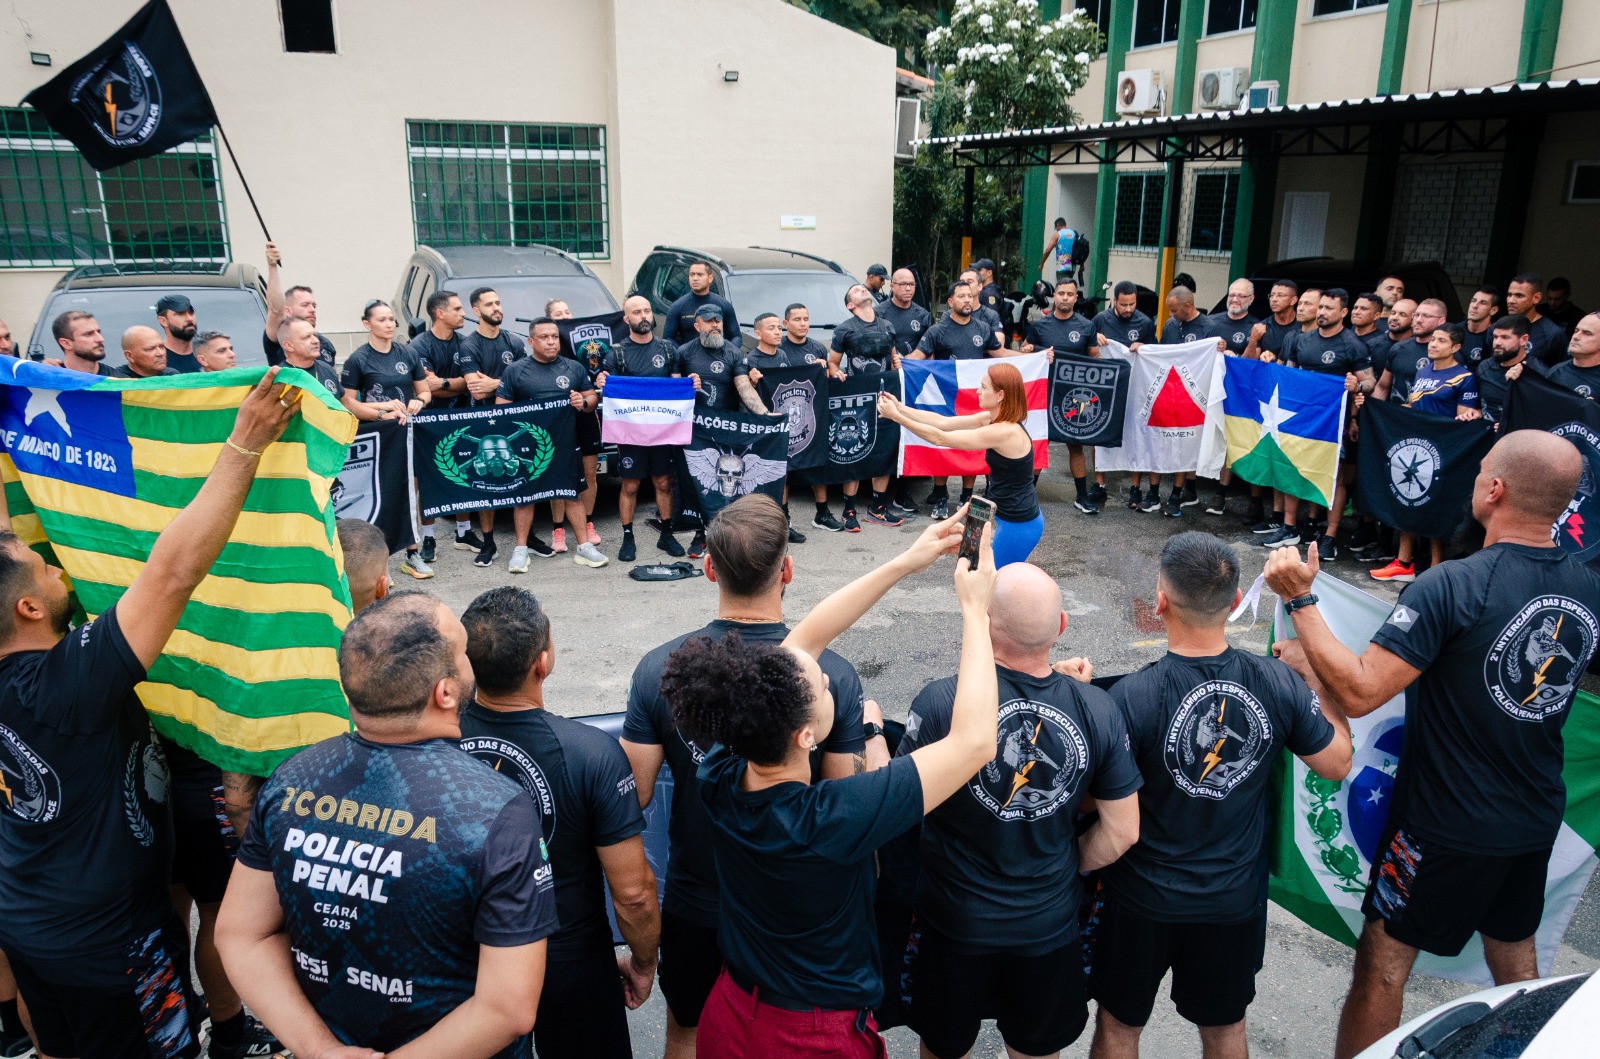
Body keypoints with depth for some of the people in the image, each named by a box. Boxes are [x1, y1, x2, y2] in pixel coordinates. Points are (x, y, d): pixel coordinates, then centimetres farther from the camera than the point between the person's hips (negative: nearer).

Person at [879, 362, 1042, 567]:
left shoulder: (1004, 432, -27)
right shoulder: (993, 419, 0)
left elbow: (940, 438, -24)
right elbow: (944, 422, 1)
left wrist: (896, 417, -20)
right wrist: (900, 408, -5)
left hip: (1018, 525, -9)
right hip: (1018, 519, 9)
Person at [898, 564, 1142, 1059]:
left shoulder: (941, 702, -28)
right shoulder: (1098, 709, -16)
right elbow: (1122, 832, -7)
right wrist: (1067, 868, 11)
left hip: (954, 921, -2)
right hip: (1051, 925, 3)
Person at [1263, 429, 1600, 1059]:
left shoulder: (1450, 588, -28)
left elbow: (1357, 693, -31)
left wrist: (1300, 600, -23)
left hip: (1447, 825, -7)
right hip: (1539, 819, 7)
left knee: (1382, 966, 9)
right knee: (1515, 959, 27)